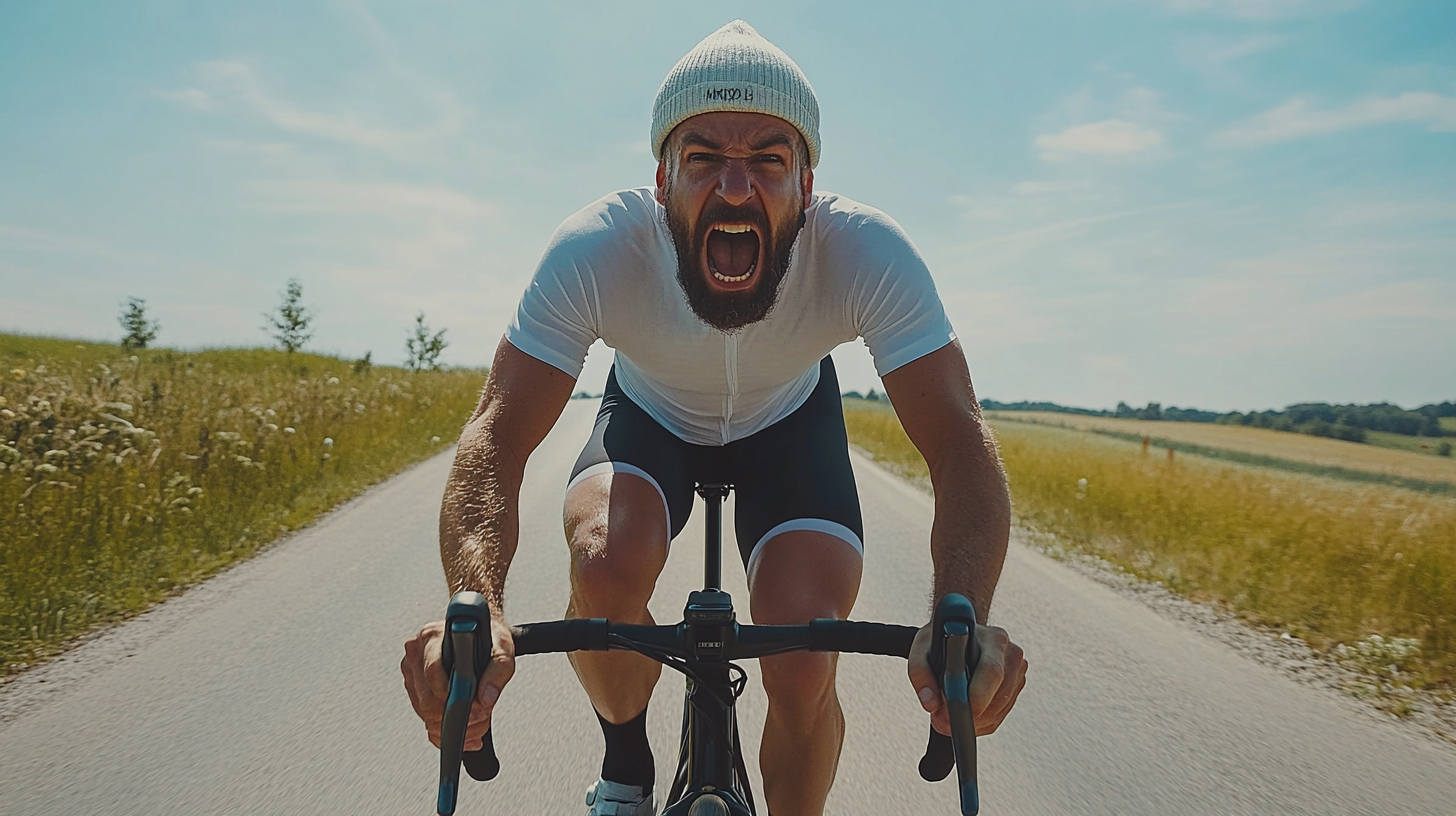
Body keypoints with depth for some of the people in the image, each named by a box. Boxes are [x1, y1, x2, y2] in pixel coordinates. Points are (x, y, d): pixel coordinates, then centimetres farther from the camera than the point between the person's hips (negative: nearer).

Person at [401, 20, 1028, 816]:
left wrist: (964, 618, -55)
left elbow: (958, 440, -36)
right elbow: (498, 433, -36)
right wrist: (475, 607, -55)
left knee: (804, 674, -20)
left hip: (791, 421, 0)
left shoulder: (868, 255, -34)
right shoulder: (594, 251, -34)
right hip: (649, 415, 0)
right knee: (605, 568, -32)